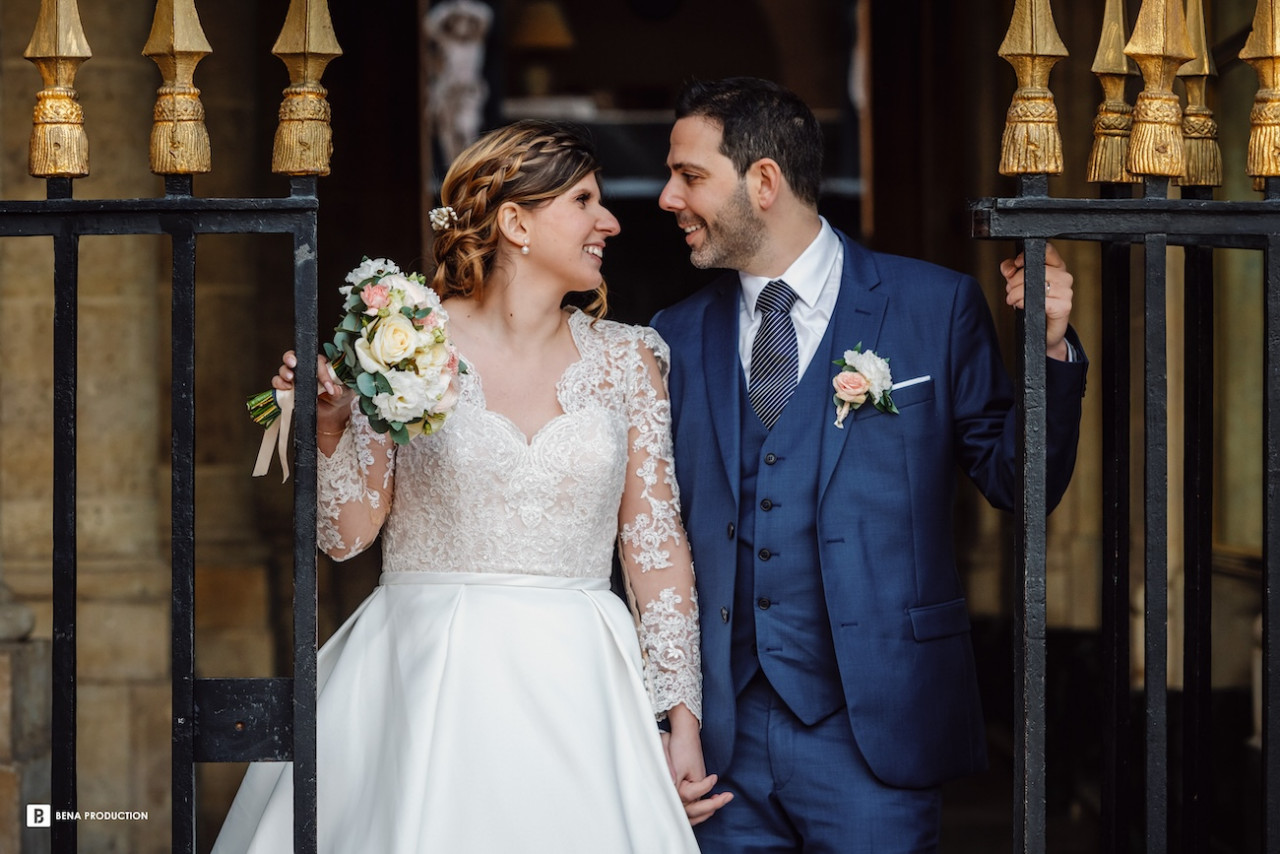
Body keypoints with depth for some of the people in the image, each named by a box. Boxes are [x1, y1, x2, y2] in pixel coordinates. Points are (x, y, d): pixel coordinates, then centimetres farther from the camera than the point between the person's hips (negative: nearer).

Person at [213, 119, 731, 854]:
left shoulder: (626, 360, 7)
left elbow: (655, 541, 6)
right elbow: (349, 532, 1)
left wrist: (683, 717, 0)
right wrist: (330, 427, -17)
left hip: (573, 688, 2)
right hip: (427, 682, -2)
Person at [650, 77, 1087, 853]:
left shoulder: (936, 308, 0)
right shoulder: (680, 338, 9)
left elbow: (1018, 485, 1)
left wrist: (1049, 349, -13)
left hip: (871, 732, -3)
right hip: (722, 739, 3)